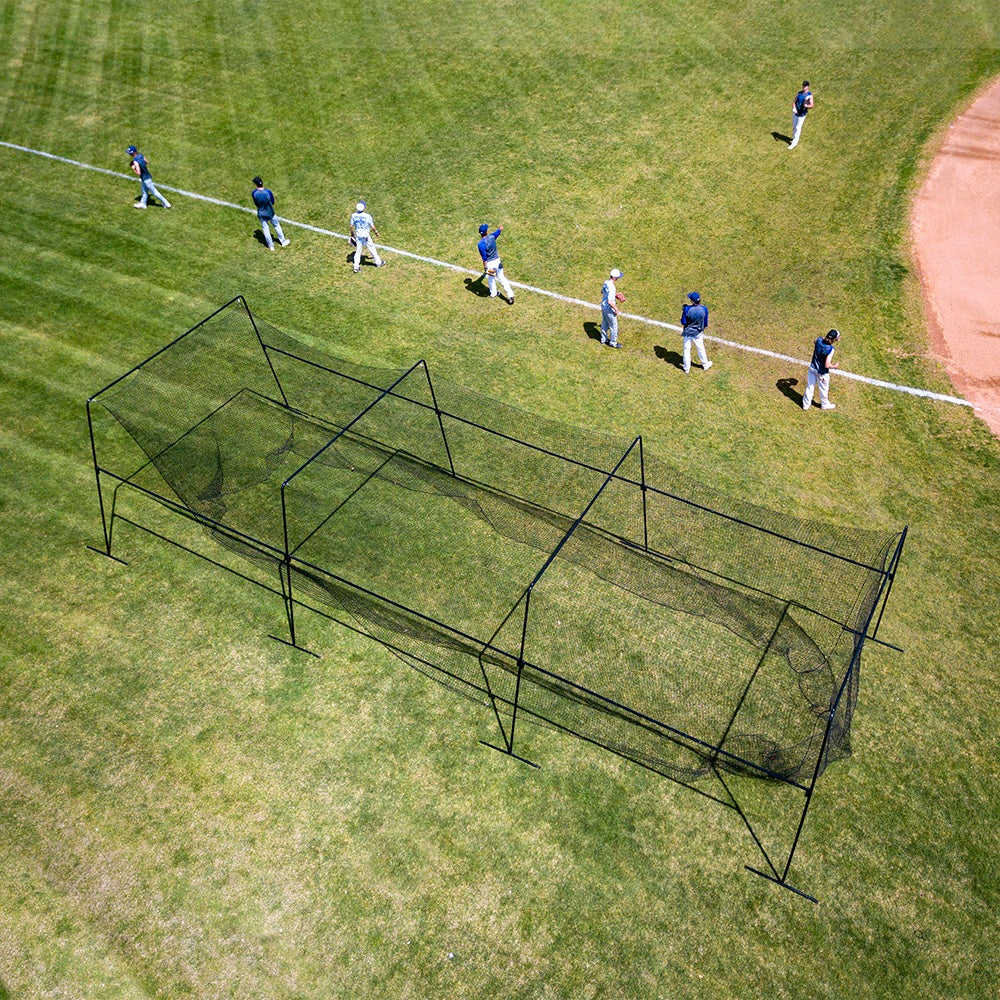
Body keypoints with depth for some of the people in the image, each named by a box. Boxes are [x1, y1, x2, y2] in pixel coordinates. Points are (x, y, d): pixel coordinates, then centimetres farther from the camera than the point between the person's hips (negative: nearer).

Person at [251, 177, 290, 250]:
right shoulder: (268, 191, -20)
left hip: (261, 214, 1)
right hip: (270, 213, -1)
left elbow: (256, 203, -4)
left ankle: (271, 246, 26)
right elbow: (272, 202, -7)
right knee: (277, 226, 21)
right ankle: (283, 241, 34)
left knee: (265, 229, 14)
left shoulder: (254, 193, -18)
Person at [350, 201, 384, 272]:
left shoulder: (354, 216, -9)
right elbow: (372, 227, -11)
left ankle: (356, 267, 13)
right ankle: (378, 262, 32)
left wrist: (352, 235, 14)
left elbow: (351, 226, -1)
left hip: (358, 236, 4)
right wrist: (376, 232, 9)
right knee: (372, 249, 15)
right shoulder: (367, 216, -20)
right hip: (366, 236, -4)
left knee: (358, 251, 12)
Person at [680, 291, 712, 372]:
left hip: (688, 332, -1)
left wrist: (682, 313, -1)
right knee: (700, 348, 21)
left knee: (687, 349, 16)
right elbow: (705, 324, -8)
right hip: (698, 333, 2)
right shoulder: (704, 309, -19)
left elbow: (683, 322, -16)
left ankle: (686, 368, 26)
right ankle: (705, 364, 39)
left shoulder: (687, 309, -26)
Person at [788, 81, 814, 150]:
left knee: (798, 128, -6)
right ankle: (794, 138, 38)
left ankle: (794, 143, -2)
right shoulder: (799, 93, 7)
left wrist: (806, 106, -36)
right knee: (794, 126, 17)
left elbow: (811, 105, -13)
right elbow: (794, 102, 7)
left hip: (802, 114, -6)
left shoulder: (809, 95, -9)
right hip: (795, 112, 6)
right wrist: (794, 108, -13)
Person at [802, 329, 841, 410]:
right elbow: (827, 365, -30)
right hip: (822, 373, -5)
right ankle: (825, 404, 45)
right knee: (823, 389, 21)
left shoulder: (818, 339, -17)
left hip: (812, 368, 5)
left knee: (809, 387, 22)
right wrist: (835, 366, -10)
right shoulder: (830, 349, -32)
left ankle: (806, 404, 39)